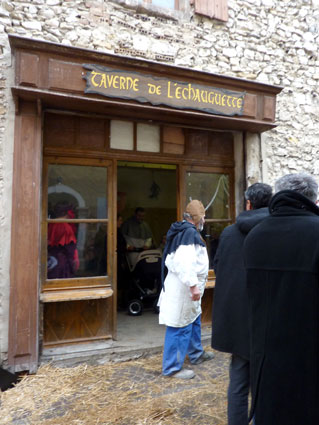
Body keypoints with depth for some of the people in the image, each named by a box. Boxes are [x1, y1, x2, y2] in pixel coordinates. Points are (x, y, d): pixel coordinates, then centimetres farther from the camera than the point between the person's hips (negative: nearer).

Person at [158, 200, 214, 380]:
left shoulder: (182, 231, 13)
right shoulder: (190, 233, -19)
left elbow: (171, 260, 20)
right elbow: (185, 262, -30)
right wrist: (194, 285, -27)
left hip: (180, 286, 11)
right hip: (183, 289, -11)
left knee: (194, 320, 24)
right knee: (180, 328, -1)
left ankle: (196, 353, 42)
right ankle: (173, 368, 12)